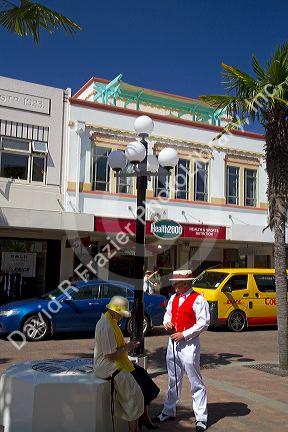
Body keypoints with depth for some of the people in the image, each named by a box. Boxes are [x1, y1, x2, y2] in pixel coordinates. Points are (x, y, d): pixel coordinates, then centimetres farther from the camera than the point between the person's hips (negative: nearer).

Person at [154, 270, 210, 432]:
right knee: (173, 380, 19)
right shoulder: (173, 299, 9)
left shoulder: (198, 300, -14)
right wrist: (167, 322, 0)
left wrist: (184, 334, -18)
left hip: (189, 344, -7)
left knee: (196, 383, 0)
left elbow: (203, 323, -16)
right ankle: (169, 412, 33)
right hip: (173, 342, 8)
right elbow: (168, 314, 24)